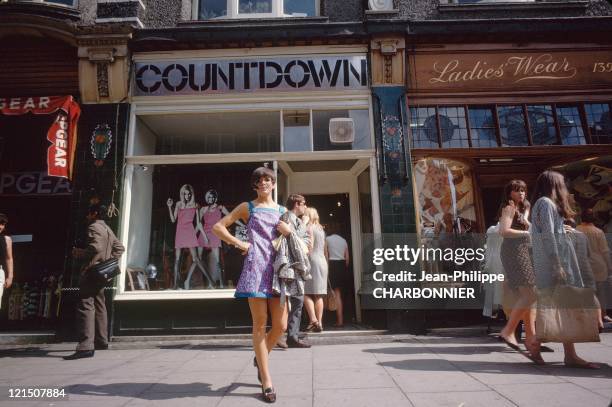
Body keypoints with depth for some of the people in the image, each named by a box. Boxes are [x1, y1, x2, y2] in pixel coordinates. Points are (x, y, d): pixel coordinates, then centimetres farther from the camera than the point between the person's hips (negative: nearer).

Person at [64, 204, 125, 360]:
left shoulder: (93, 227, -9)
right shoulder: (108, 229, 19)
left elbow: (95, 248, -22)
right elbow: (119, 247, 21)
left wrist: (78, 253, -9)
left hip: (92, 271, -10)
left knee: (85, 306, -13)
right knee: (99, 306, 16)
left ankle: (86, 346, -20)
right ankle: (101, 341, 24)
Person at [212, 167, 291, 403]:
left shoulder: (282, 211, 20)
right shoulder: (248, 207, 11)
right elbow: (218, 227, 8)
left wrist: (289, 232, 0)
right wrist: (238, 243, -1)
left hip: (278, 267, 4)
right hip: (256, 266, -3)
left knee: (281, 325, 2)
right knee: (260, 324, -2)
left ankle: (261, 358, 32)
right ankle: (266, 381, 9)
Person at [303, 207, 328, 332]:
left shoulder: (309, 227, -4)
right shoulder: (321, 229, 19)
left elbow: (310, 246, -15)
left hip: (312, 261, -8)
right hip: (322, 262, 8)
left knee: (306, 293, -5)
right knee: (318, 294, 6)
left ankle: (313, 320, -16)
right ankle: (319, 323, 5)